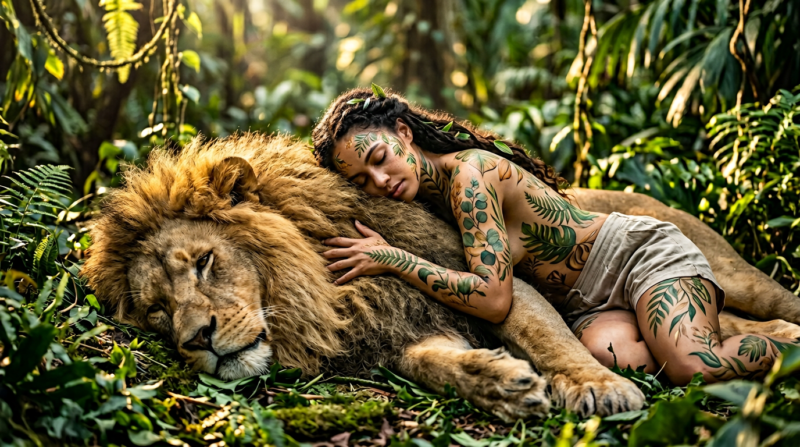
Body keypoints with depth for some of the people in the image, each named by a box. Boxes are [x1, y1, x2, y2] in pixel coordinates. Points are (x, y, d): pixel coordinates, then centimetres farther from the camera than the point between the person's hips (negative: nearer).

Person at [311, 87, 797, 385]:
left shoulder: (469, 171, -22)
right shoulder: (428, 197, 3)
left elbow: (493, 298, -28)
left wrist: (392, 258, -26)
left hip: (642, 252, -6)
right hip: (587, 304, 6)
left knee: (696, 368, -29)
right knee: (610, 354, -29)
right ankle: (704, 332, -1)